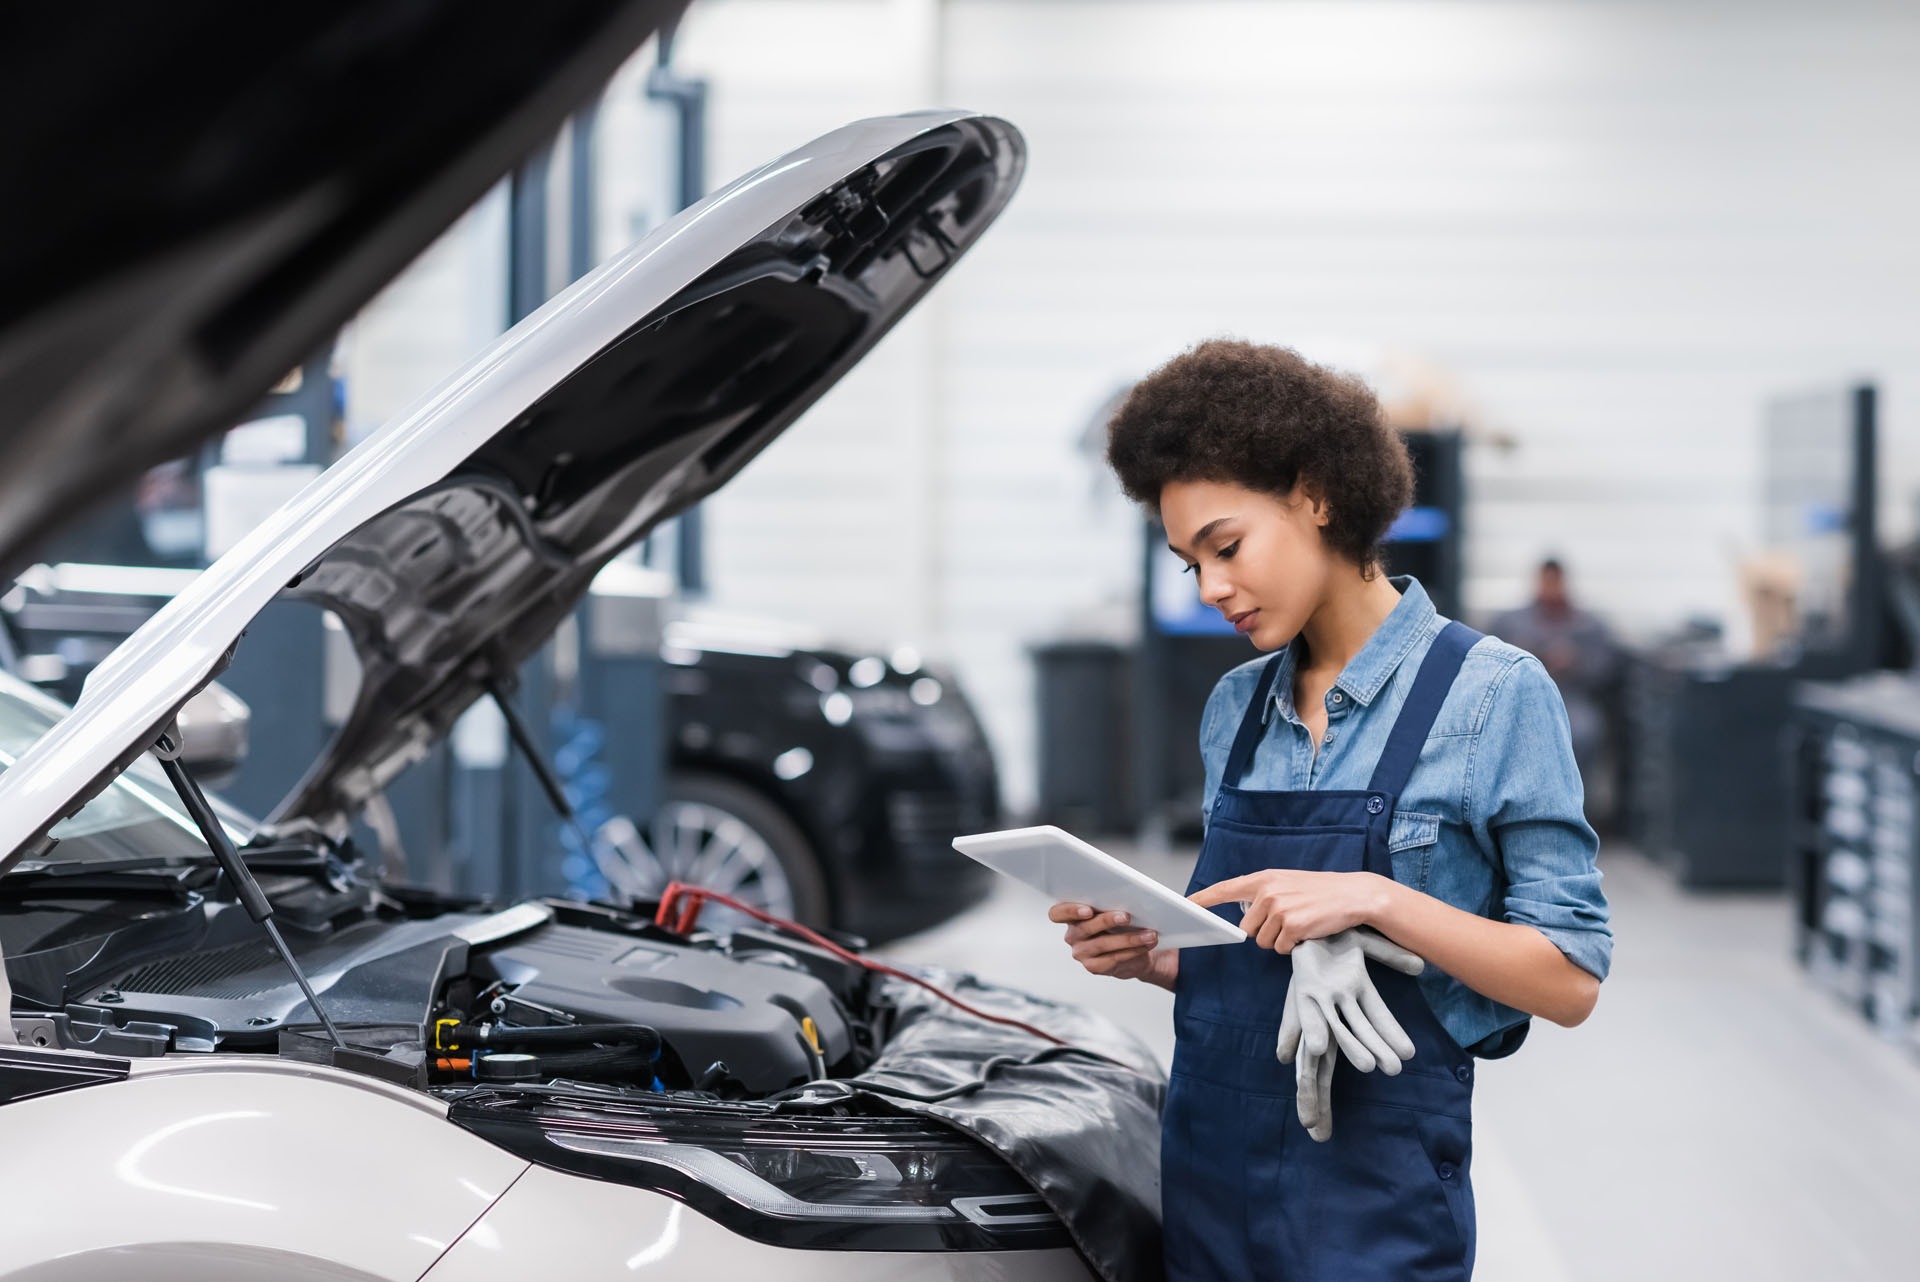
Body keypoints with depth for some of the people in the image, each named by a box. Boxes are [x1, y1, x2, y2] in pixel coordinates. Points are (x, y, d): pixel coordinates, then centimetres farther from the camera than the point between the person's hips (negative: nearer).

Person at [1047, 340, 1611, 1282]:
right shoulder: (1236, 708, 11)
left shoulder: (1492, 693, -8)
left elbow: (1572, 982, -11)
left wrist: (1377, 899, -21)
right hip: (1207, 1172, 6)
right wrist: (1149, 957, -1)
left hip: (1371, 1203, -6)